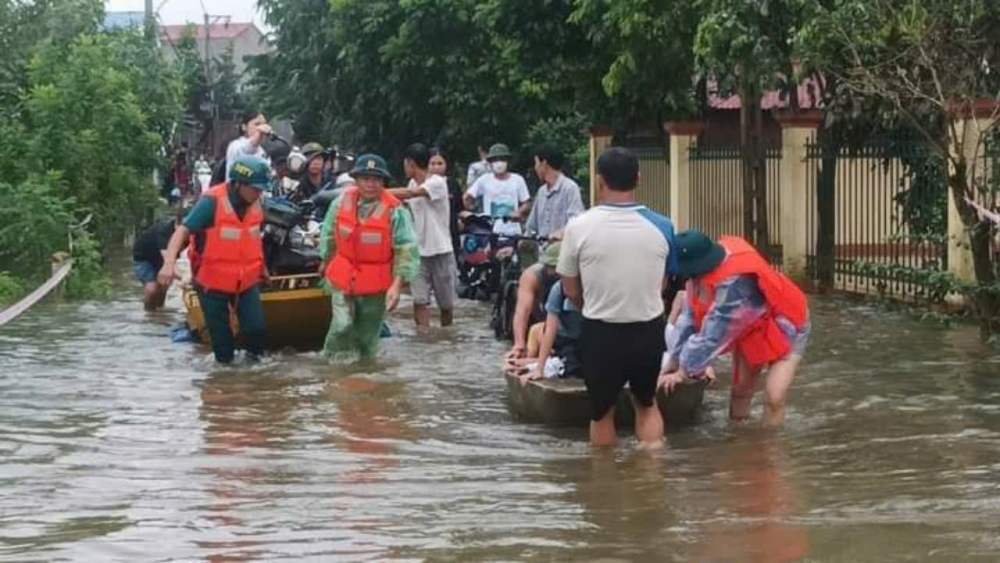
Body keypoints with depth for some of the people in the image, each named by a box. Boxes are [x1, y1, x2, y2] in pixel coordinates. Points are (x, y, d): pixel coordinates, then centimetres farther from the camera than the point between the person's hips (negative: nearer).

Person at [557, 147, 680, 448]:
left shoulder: (579, 227, -14)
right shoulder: (662, 227, -8)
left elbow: (571, 290, -4)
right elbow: (662, 285, 1)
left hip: (601, 333, -2)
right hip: (649, 330, 2)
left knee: (602, 412, 18)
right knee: (647, 403, 24)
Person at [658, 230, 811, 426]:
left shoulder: (734, 283, -42)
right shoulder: (703, 272, -17)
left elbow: (713, 334, -35)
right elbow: (692, 315, -6)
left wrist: (684, 372, -24)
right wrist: (676, 361, -4)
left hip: (783, 327, -8)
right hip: (751, 329, 8)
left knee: (774, 397, -16)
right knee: (740, 388, 10)